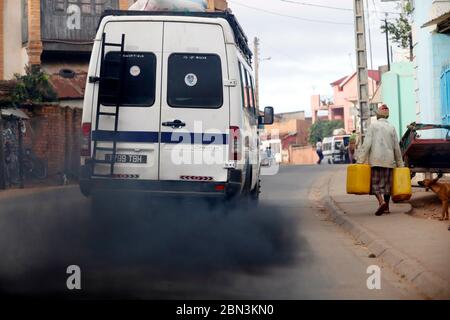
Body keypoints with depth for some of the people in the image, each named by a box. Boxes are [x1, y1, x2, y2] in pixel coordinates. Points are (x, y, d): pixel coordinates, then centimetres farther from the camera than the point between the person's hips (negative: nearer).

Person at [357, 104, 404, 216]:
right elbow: (397, 148, 9)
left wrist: (360, 160, -9)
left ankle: (381, 202, -22)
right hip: (389, 160, 3)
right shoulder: (392, 128, 9)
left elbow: (366, 144, -8)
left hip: (376, 160, -3)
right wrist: (400, 164, 17)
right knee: (387, 183, 11)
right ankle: (386, 207, 12)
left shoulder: (373, 126, 1)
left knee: (375, 183, -1)